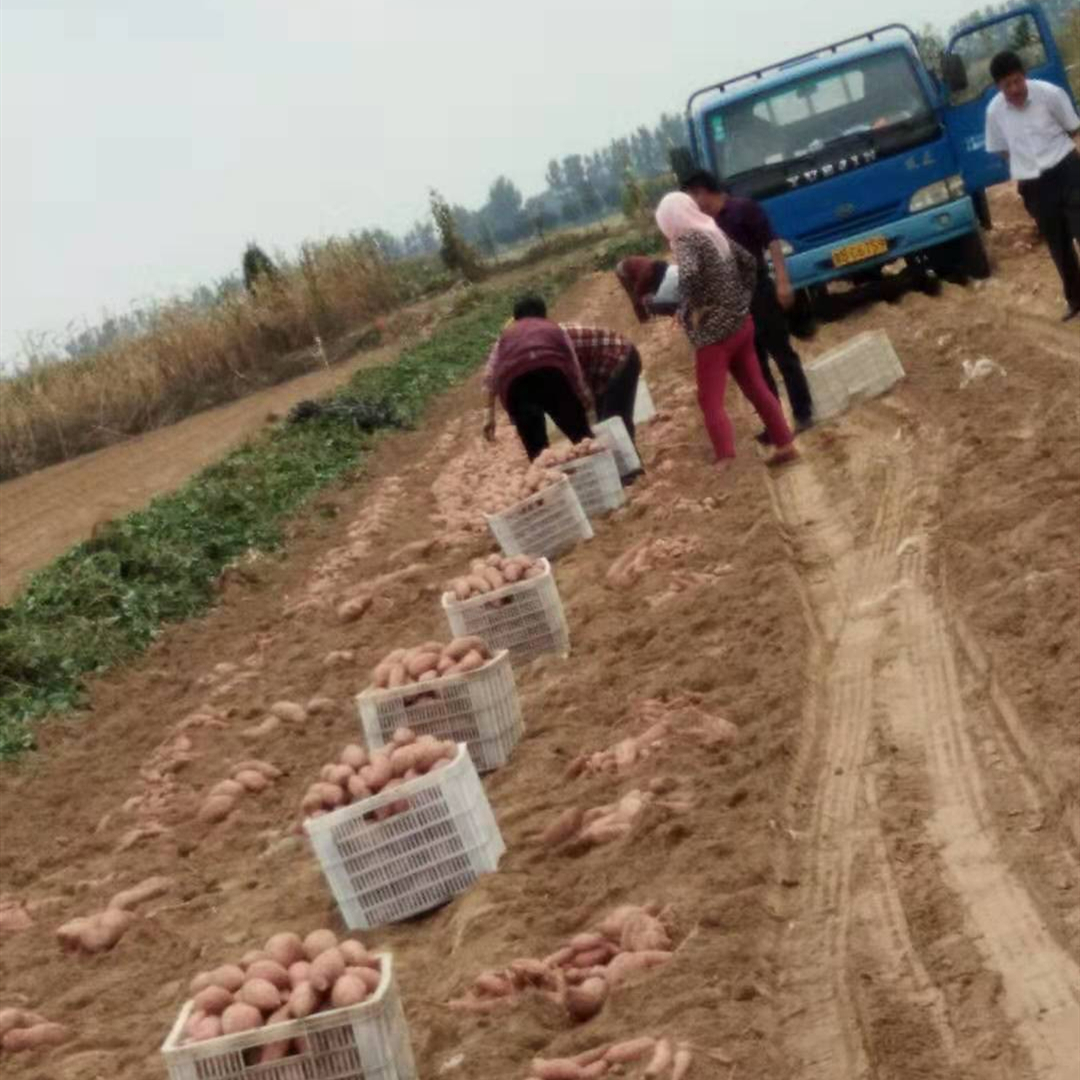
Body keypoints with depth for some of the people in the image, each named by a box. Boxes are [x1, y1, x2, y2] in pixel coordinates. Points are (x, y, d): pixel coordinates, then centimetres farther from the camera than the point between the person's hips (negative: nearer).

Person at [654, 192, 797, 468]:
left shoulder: (687, 240, -16)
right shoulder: (715, 232, 9)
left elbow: (689, 276, -34)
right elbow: (749, 262, 17)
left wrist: (693, 310, -20)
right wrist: (743, 299, 16)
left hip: (714, 333, -8)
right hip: (741, 323, 8)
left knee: (711, 402, -2)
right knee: (757, 388, 18)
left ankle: (727, 463, -8)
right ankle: (785, 445, 24)